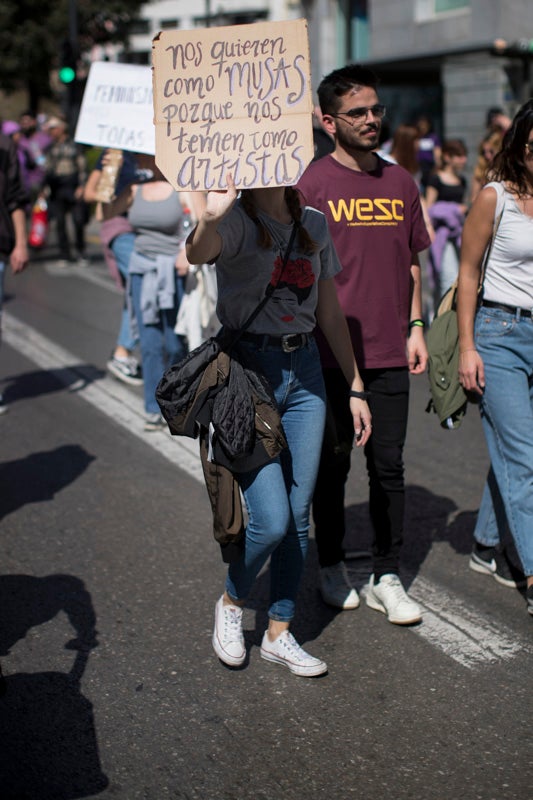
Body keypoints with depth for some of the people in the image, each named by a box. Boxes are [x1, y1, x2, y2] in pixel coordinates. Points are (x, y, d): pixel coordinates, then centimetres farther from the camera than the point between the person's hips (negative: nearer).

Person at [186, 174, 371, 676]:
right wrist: (210, 219, -53)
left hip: (304, 372, 6)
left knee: (298, 516, 8)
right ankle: (230, 605, 21)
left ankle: (278, 635, 24)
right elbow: (197, 255, -31)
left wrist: (355, 388, 16)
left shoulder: (314, 225, 10)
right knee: (271, 520, -10)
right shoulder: (236, 220, -7)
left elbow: (330, 312, 16)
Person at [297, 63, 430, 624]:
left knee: (388, 467, 7)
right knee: (333, 464, 10)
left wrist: (415, 328, 8)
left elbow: (412, 262, 15)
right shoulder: (312, 184, -5)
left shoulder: (399, 182, 9)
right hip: (332, 352, -3)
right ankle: (331, 567, 27)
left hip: (390, 352, 4)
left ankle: (387, 578, 18)